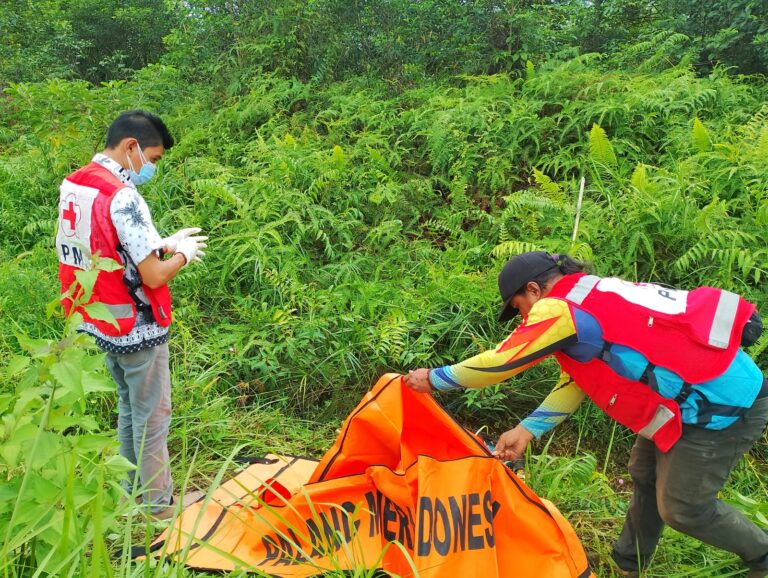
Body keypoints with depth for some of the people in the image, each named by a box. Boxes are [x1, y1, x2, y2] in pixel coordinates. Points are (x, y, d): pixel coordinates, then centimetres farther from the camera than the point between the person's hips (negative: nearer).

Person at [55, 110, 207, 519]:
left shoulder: (72, 185, 3)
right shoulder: (122, 197, -25)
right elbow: (153, 276, -25)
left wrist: (162, 243, 7)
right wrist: (182, 254, -6)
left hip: (99, 323, 9)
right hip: (136, 329, -9)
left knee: (128, 406, 23)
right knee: (152, 416, 7)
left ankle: (132, 489, 38)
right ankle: (159, 504, 22)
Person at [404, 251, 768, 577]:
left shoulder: (560, 308, -18)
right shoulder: (592, 296, 12)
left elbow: (500, 362, -12)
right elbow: (574, 383, 14)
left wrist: (434, 378, 0)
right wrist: (527, 430, 11)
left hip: (722, 405, -10)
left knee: (682, 507, 3)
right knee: (645, 476, 19)